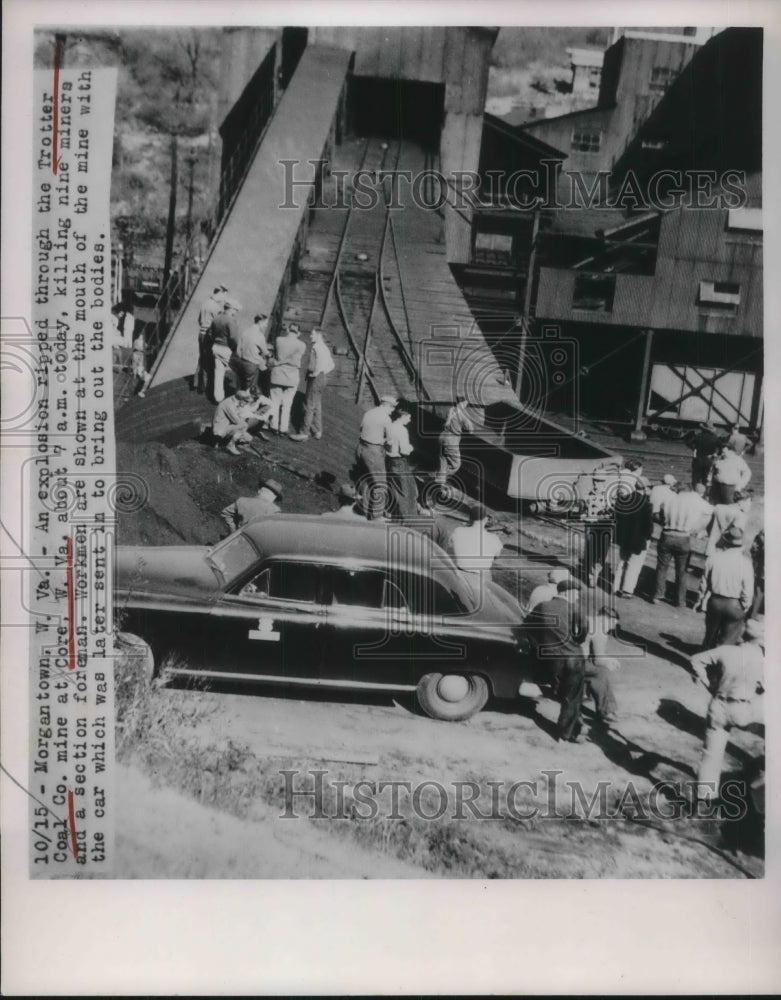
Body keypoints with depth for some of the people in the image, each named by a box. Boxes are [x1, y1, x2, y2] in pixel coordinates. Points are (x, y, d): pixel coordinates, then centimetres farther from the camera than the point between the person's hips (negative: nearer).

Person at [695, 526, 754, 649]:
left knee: (710, 635, 21)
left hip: (714, 602, 3)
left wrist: (701, 600, 12)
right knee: (728, 640, 10)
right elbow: (748, 590, -12)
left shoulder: (714, 558, -9)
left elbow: (704, 583, -1)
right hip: (735, 605, -3)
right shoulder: (745, 562, -15)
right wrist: (745, 607, 4)